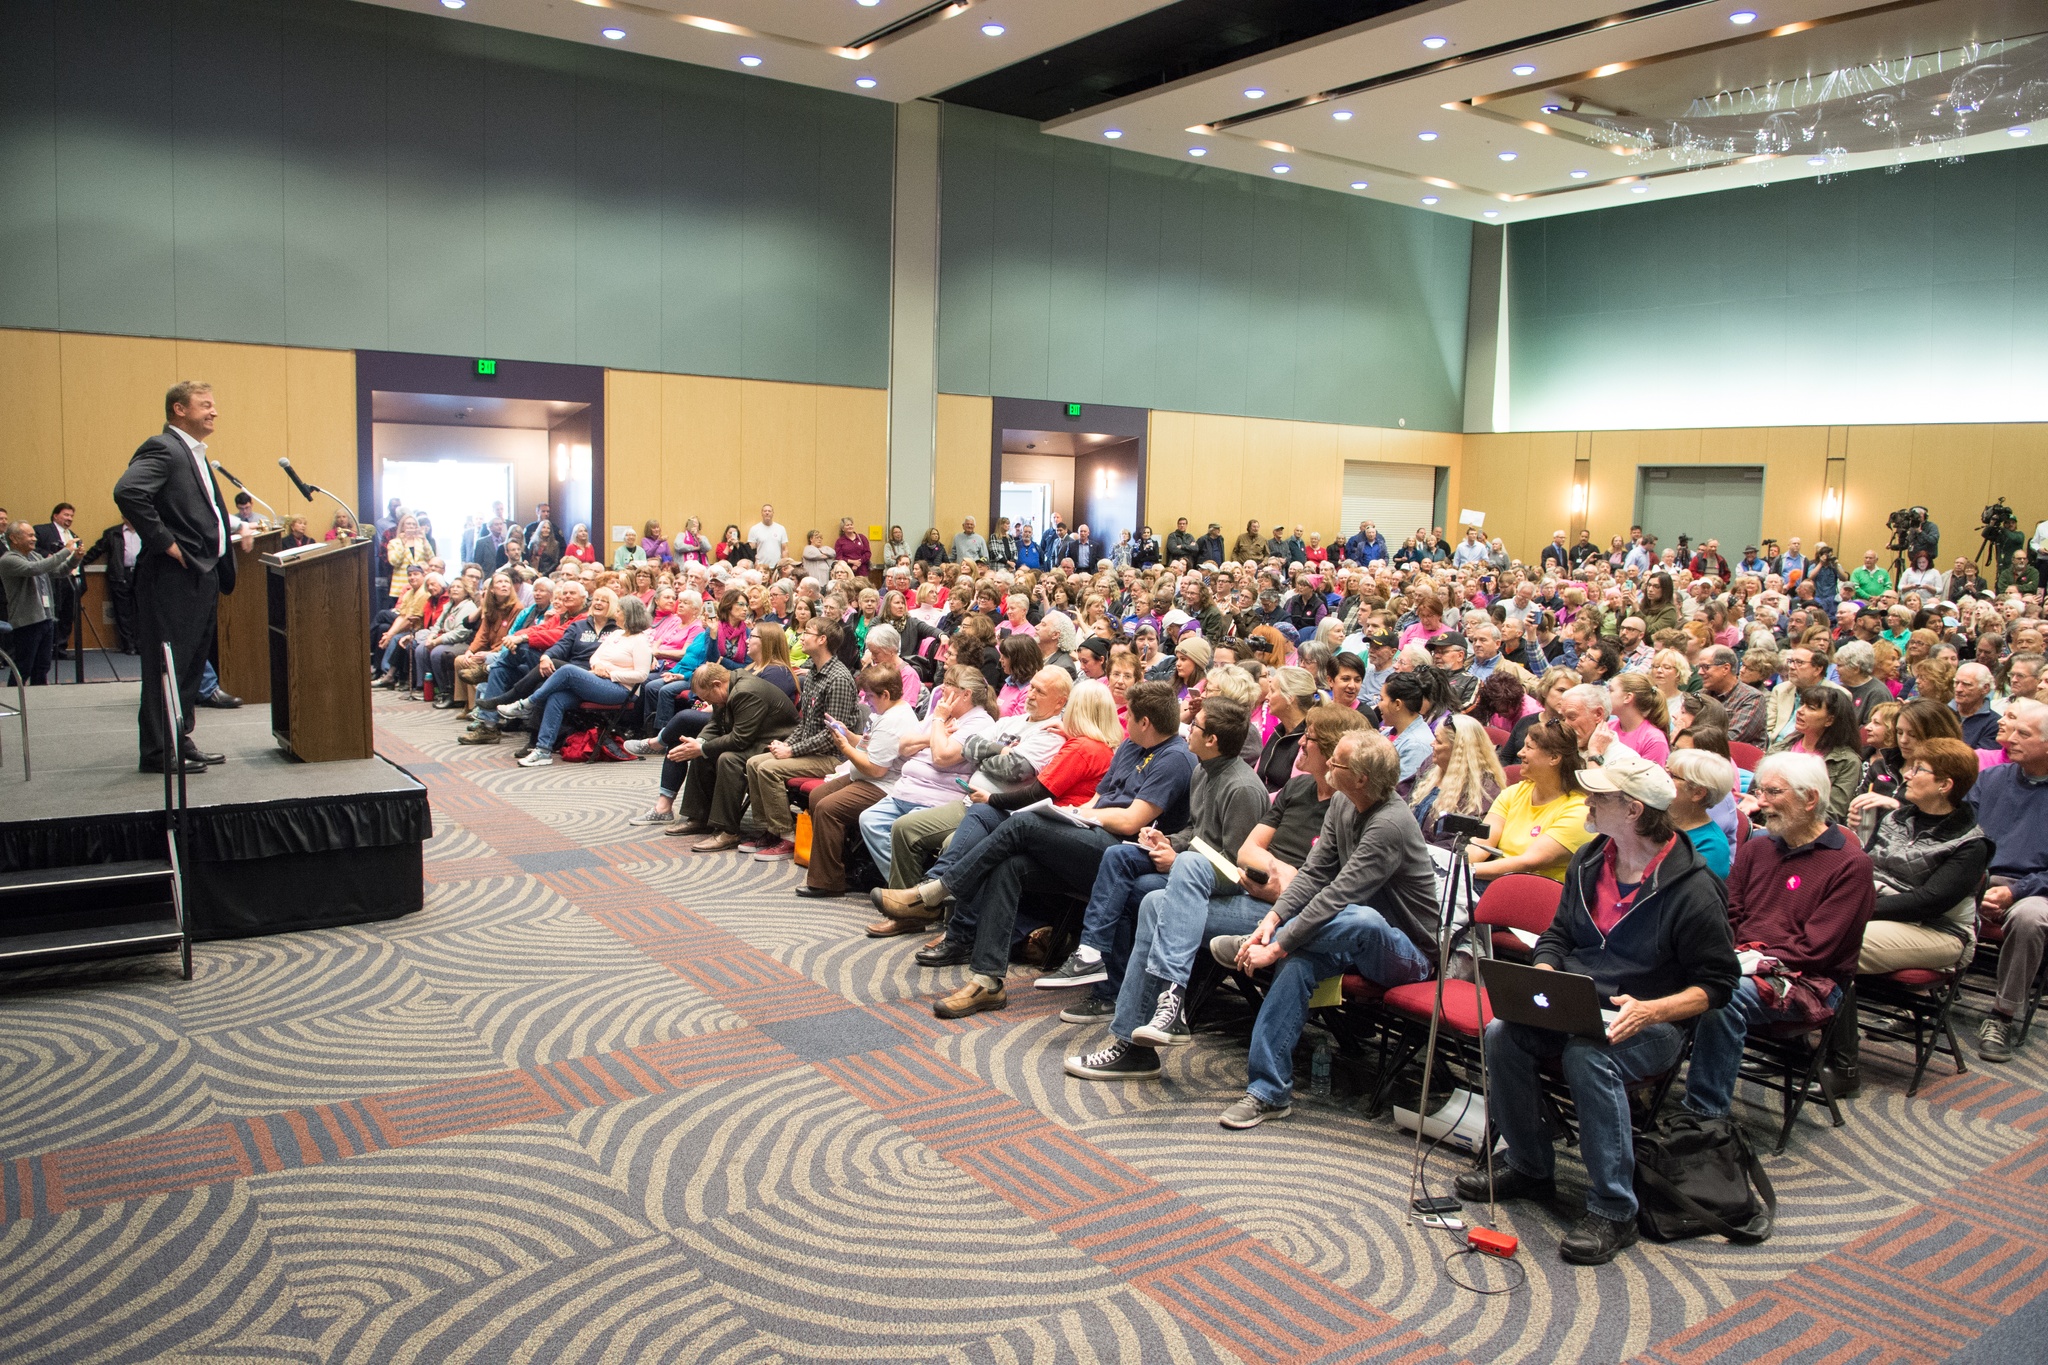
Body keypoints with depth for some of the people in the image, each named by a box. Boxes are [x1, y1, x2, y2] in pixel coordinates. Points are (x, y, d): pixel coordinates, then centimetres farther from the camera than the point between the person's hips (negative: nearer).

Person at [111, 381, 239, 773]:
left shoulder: (195, 454, 19)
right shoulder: (162, 448, -11)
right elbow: (127, 492, -27)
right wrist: (166, 544, -22)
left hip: (202, 577, 10)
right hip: (174, 578, -10)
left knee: (192, 664, 15)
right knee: (167, 665, -4)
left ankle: (181, 742, 23)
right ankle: (159, 752, 3)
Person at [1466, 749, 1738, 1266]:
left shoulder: (1693, 890, -13)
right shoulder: (1589, 860, 7)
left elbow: (1716, 983, -10)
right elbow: (1559, 932, 19)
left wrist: (1650, 1011, -26)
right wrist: (1543, 972, -3)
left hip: (1652, 1022, -6)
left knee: (1588, 1056, -36)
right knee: (1501, 1034, -20)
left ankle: (1612, 1211, -21)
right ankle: (1529, 1167, 2)